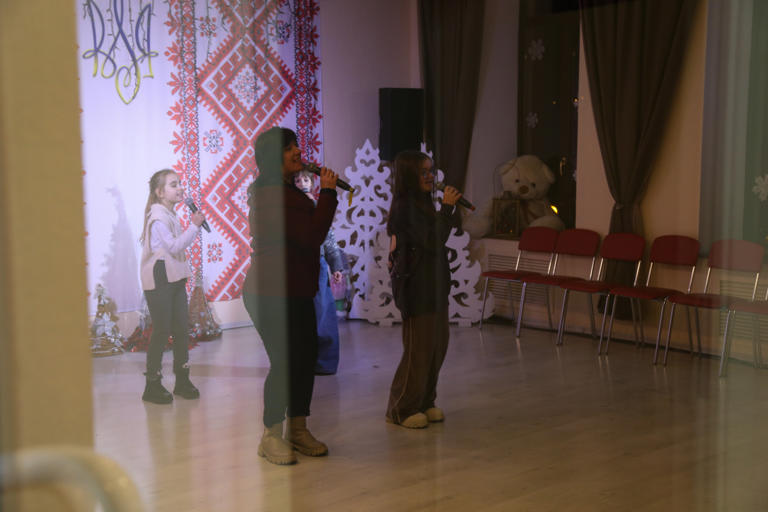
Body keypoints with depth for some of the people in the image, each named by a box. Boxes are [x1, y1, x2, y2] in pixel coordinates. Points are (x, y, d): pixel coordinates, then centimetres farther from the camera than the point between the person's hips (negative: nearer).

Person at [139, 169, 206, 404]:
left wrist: (194, 227, 13)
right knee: (162, 330, -6)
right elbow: (174, 246, -20)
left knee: (182, 327, 8)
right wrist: (194, 226, -18)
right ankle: (152, 386, 2)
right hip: (159, 279, -9)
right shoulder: (157, 215, -14)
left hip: (174, 278, 9)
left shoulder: (169, 214, 17)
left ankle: (182, 380, 18)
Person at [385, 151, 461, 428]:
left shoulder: (422, 204, 14)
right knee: (419, 348, -3)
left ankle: (424, 402, 25)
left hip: (433, 285, 9)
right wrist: (447, 207, -20)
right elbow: (432, 241, -23)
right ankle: (402, 409, 10)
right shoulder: (405, 207, -16)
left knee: (437, 345, 13)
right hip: (417, 287, -9)